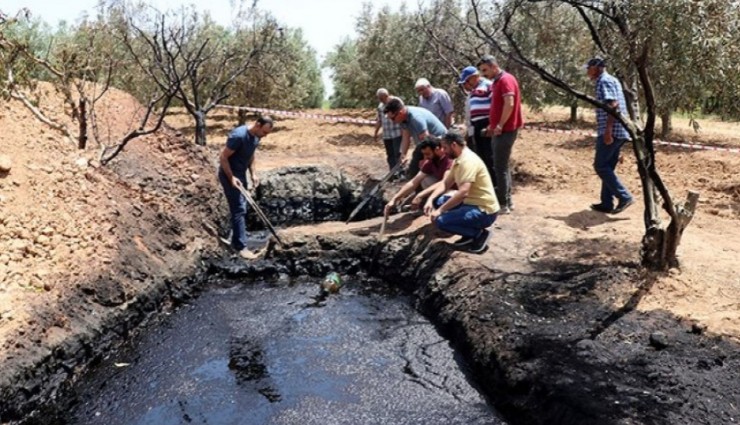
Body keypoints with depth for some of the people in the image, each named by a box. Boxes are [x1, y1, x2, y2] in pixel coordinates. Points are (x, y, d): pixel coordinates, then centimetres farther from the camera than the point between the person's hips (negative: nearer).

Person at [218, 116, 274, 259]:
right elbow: (223, 157, -22)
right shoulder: (238, 135, -26)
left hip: (241, 174, 9)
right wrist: (231, 178, -23)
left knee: (241, 208, 14)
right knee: (239, 209, -11)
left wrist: (253, 174, 6)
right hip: (229, 174, -9)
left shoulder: (256, 137, 0)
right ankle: (241, 246, -9)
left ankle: (236, 240, 25)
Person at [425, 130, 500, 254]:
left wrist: (440, 210, -25)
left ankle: (479, 233, -4)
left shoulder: (468, 160, -22)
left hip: (484, 211, -10)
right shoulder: (458, 160, 9)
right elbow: (446, 183, 14)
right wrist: (430, 199, -3)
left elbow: (463, 192, -31)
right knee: (437, 201, 10)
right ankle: (469, 234, 10)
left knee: (440, 220, -20)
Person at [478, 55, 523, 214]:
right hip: (500, 130, 10)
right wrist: (492, 125, 15)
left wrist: (500, 125, -20)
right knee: (503, 166, 13)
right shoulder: (497, 81, 17)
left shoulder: (506, 79, -14)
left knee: (500, 167, -7)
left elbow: (509, 104, -23)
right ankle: (507, 201, 19)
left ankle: (503, 205, -3)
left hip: (505, 130, -10)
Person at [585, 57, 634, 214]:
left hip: (611, 131, -10)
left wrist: (608, 130, -25)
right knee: (608, 167, 12)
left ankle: (624, 197, -7)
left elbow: (613, 105, -21)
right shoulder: (612, 80, 21)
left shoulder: (604, 81, -9)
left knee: (600, 166, -6)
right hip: (619, 131, 10)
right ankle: (607, 203, 14)